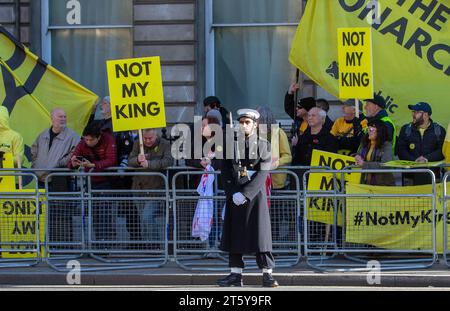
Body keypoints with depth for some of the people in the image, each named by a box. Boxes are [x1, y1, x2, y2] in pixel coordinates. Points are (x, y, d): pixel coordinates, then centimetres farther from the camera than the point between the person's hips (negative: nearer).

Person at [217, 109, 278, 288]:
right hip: (234, 196, 3)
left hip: (255, 195, -3)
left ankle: (267, 275, -3)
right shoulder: (230, 145, 9)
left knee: (261, 233, -5)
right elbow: (225, 172, 3)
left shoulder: (264, 146, 1)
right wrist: (232, 194, -11)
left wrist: (245, 194, -17)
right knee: (234, 234, 2)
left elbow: (262, 174, -8)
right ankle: (236, 275, 6)